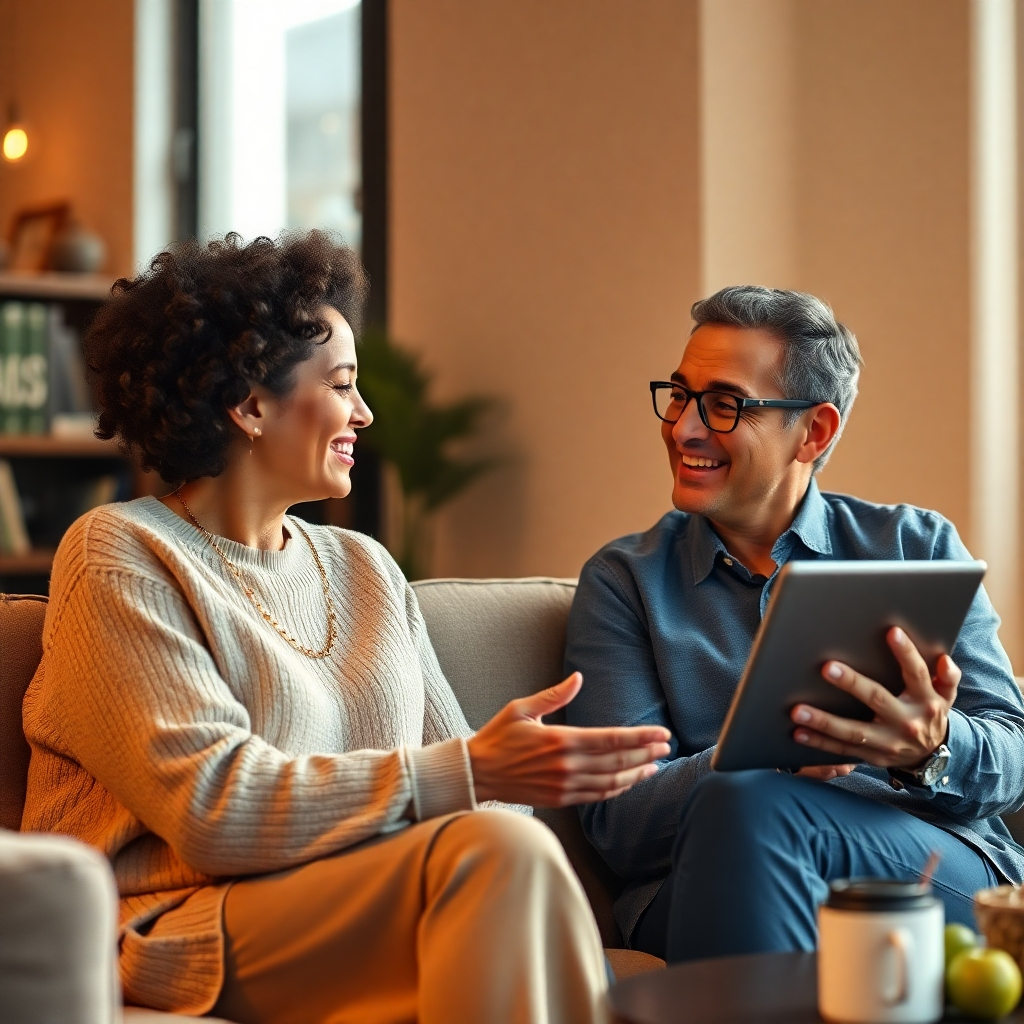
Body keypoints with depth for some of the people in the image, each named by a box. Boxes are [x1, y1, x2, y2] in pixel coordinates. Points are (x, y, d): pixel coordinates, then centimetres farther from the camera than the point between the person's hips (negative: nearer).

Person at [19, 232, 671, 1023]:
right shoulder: (120, 556, -1)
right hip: (184, 928, -5)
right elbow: (210, 805, -14)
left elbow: (449, 768, 11)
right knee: (496, 848, -29)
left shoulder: (366, 569, 21)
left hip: (368, 924, 5)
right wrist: (470, 775, -20)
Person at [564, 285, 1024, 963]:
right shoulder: (624, 581, 12)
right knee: (739, 798, -34)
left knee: (751, 811, -33)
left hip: (942, 871, -1)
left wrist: (932, 750, -21)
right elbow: (616, 816, 0)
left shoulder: (918, 547, 14)